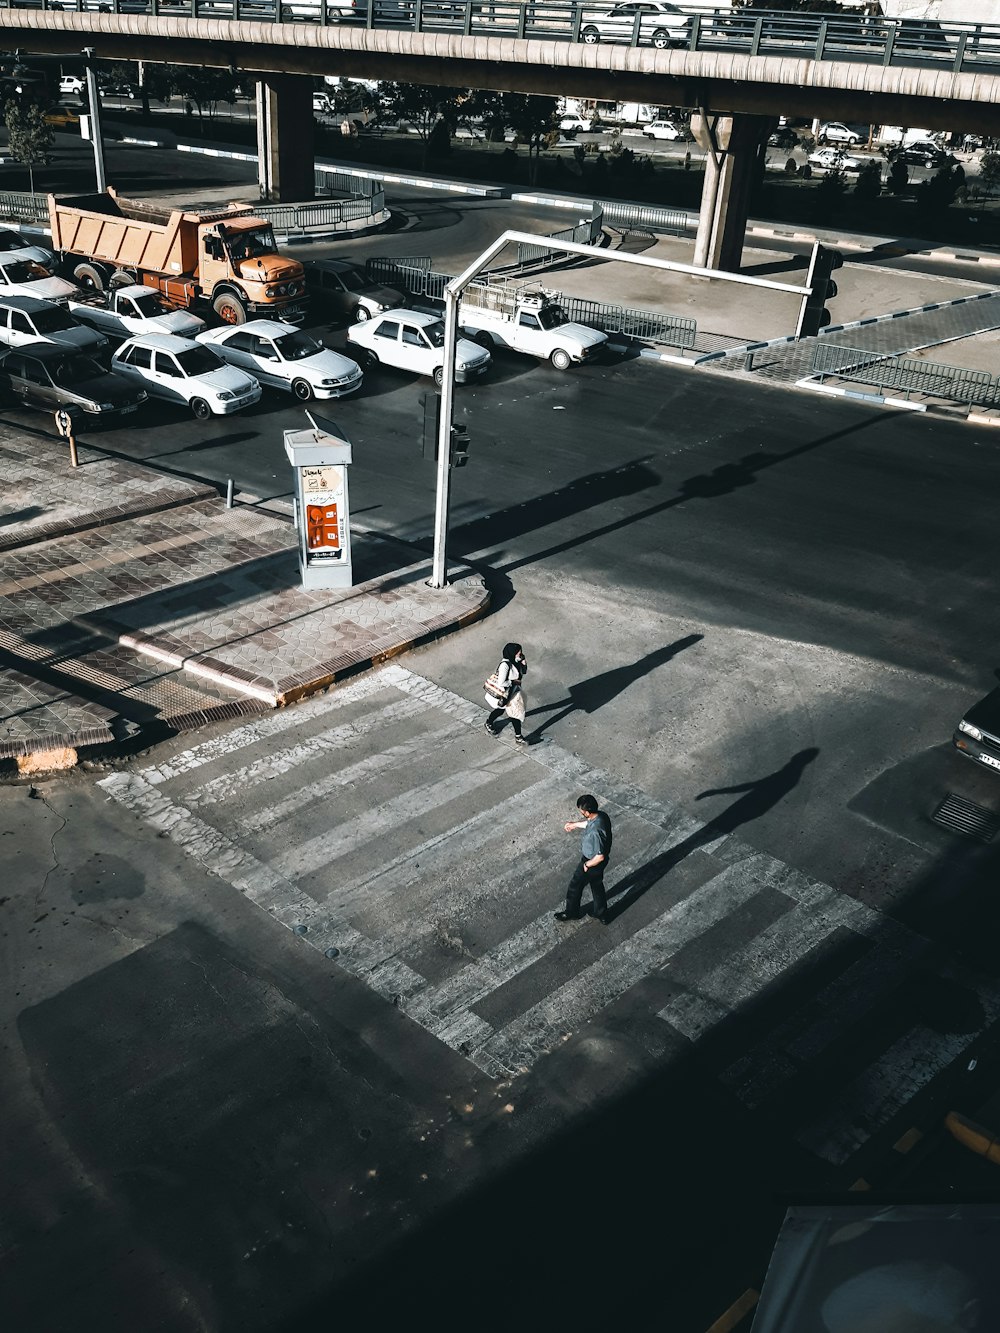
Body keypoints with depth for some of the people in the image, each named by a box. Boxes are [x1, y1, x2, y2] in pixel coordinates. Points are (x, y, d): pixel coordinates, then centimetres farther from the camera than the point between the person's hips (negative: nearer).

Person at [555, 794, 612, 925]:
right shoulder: (601, 815, -15)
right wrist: (575, 824, 20)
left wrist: (587, 865, -17)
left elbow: (600, 857, -34)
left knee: (575, 886, 17)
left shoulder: (596, 832, -41)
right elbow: (590, 823, 10)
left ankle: (572, 913, 42)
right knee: (597, 885, 28)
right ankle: (601, 915, 46)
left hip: (593, 862, -8)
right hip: (596, 860, 8)